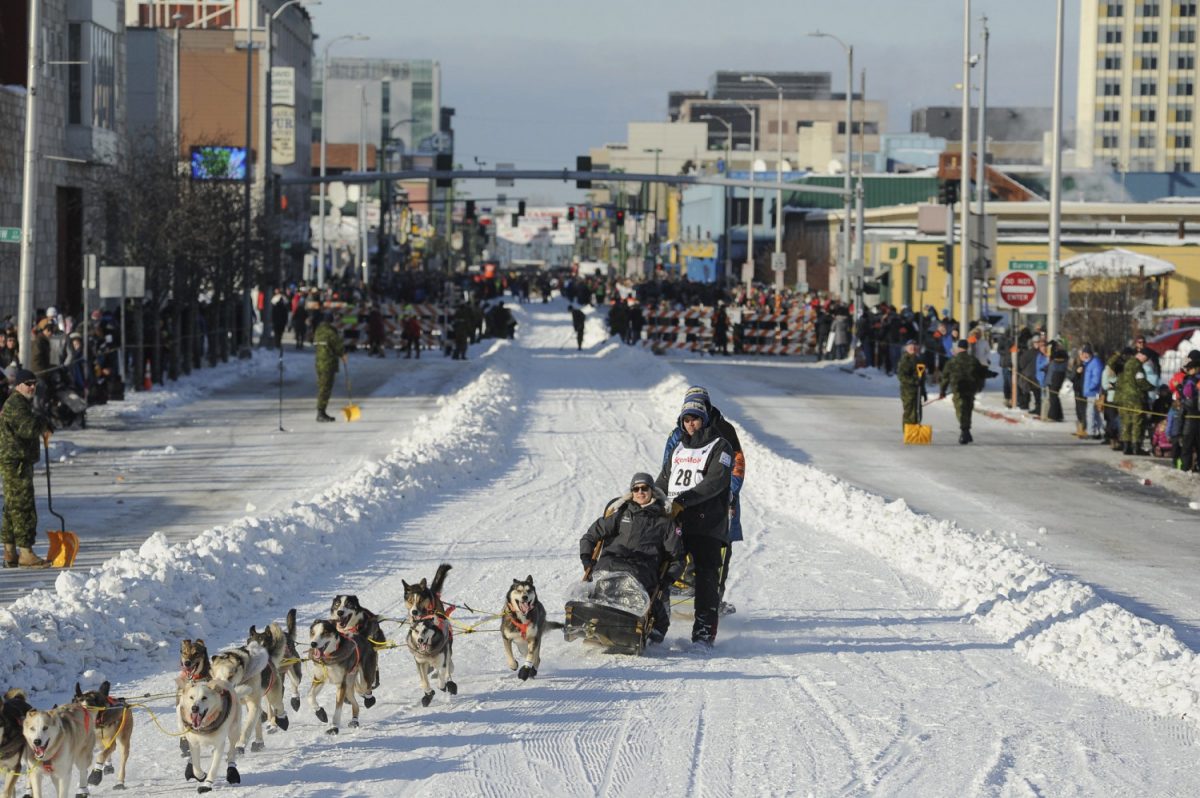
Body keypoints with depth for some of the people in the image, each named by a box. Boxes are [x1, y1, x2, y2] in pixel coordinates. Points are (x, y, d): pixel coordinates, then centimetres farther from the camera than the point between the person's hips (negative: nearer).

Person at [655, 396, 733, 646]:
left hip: (707, 524, -6)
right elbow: (663, 481, 25)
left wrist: (682, 501, -22)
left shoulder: (719, 447, 1)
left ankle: (704, 632, -9)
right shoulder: (679, 449, 22)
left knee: (706, 577, -9)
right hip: (674, 524, 6)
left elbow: (716, 481, -14)